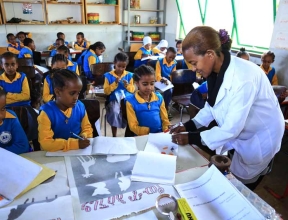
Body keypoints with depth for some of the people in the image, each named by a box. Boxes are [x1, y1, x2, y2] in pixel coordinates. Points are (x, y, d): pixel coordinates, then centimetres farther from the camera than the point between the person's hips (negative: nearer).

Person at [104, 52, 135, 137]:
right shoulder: (108, 75, 2)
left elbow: (132, 90, 10)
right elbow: (106, 91, -3)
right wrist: (115, 83, -14)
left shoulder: (129, 75, 8)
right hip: (114, 100, -1)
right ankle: (114, 136, -14)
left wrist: (127, 85, -11)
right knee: (115, 111, -32)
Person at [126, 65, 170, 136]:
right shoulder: (131, 101, -5)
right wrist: (148, 133, -17)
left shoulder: (159, 98, 7)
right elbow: (133, 126, -4)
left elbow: (165, 119, 12)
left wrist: (166, 131, -6)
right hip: (143, 136, -3)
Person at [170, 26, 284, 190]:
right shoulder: (218, 69, -10)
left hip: (259, 138, -6)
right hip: (236, 131, 7)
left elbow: (232, 128, -31)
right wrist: (189, 126, -8)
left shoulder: (243, 77, -35)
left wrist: (192, 138, -24)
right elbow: (213, 105, 3)